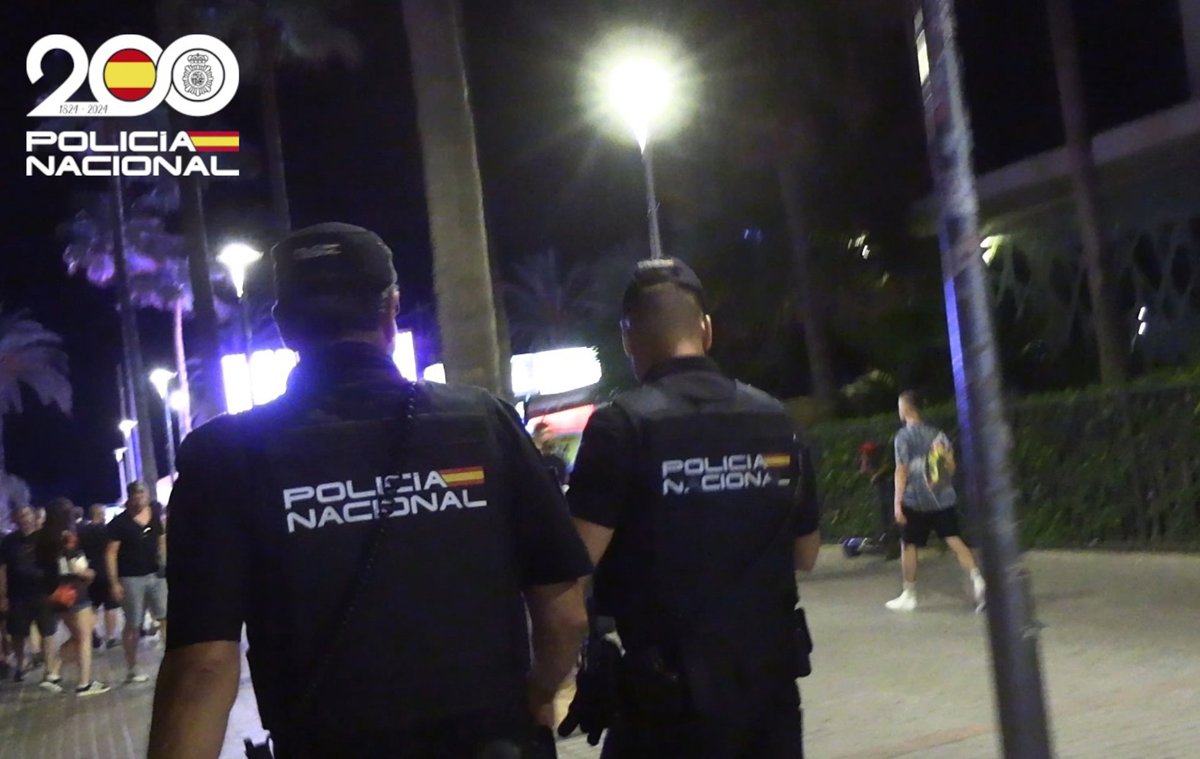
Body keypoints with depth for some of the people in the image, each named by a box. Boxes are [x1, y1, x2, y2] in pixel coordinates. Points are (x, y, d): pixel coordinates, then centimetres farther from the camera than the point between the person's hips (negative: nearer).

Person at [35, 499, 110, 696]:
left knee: (77, 637, 19)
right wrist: (90, 573, 1)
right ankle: (85, 684, 5)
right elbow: (76, 568, -19)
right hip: (73, 592, -8)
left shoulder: (44, 539, 7)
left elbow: (43, 568, 11)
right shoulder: (67, 538, -15)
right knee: (84, 637, 3)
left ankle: (53, 673, 10)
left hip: (56, 594, 8)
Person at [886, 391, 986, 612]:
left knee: (908, 545, 8)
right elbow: (951, 466, 12)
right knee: (954, 540, 0)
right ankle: (977, 579, -21)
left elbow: (902, 470, -13)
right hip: (943, 498, 5)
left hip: (916, 501, -5)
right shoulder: (937, 434, 10)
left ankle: (909, 596, 15)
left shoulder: (904, 436, -8)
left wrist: (897, 503, -13)